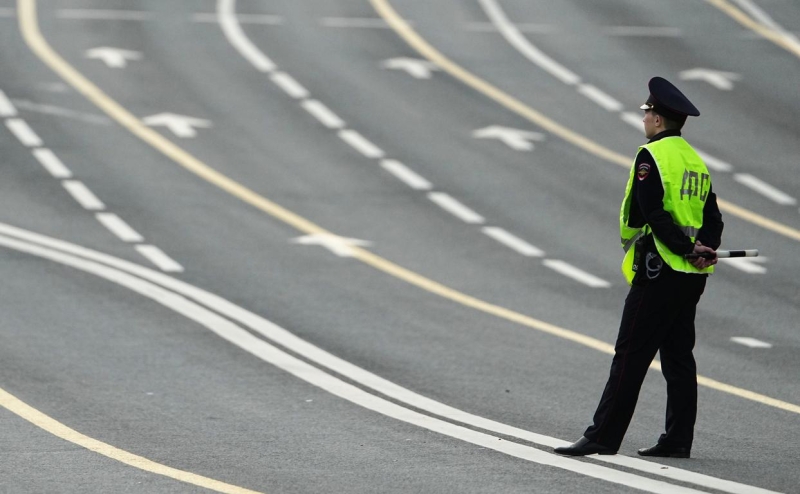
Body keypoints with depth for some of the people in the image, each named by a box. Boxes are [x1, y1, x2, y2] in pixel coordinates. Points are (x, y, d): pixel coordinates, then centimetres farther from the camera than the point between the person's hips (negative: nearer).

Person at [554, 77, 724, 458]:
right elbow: (712, 219, 10)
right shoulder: (696, 161, 15)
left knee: (630, 355, -8)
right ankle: (677, 440, 12)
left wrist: (688, 250, -15)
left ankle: (603, 436, -8)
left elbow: (651, 214, -19)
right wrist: (704, 248, -6)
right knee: (678, 356, 11)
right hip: (692, 279, 8)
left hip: (658, 271, -8)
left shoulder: (652, 156, -10)